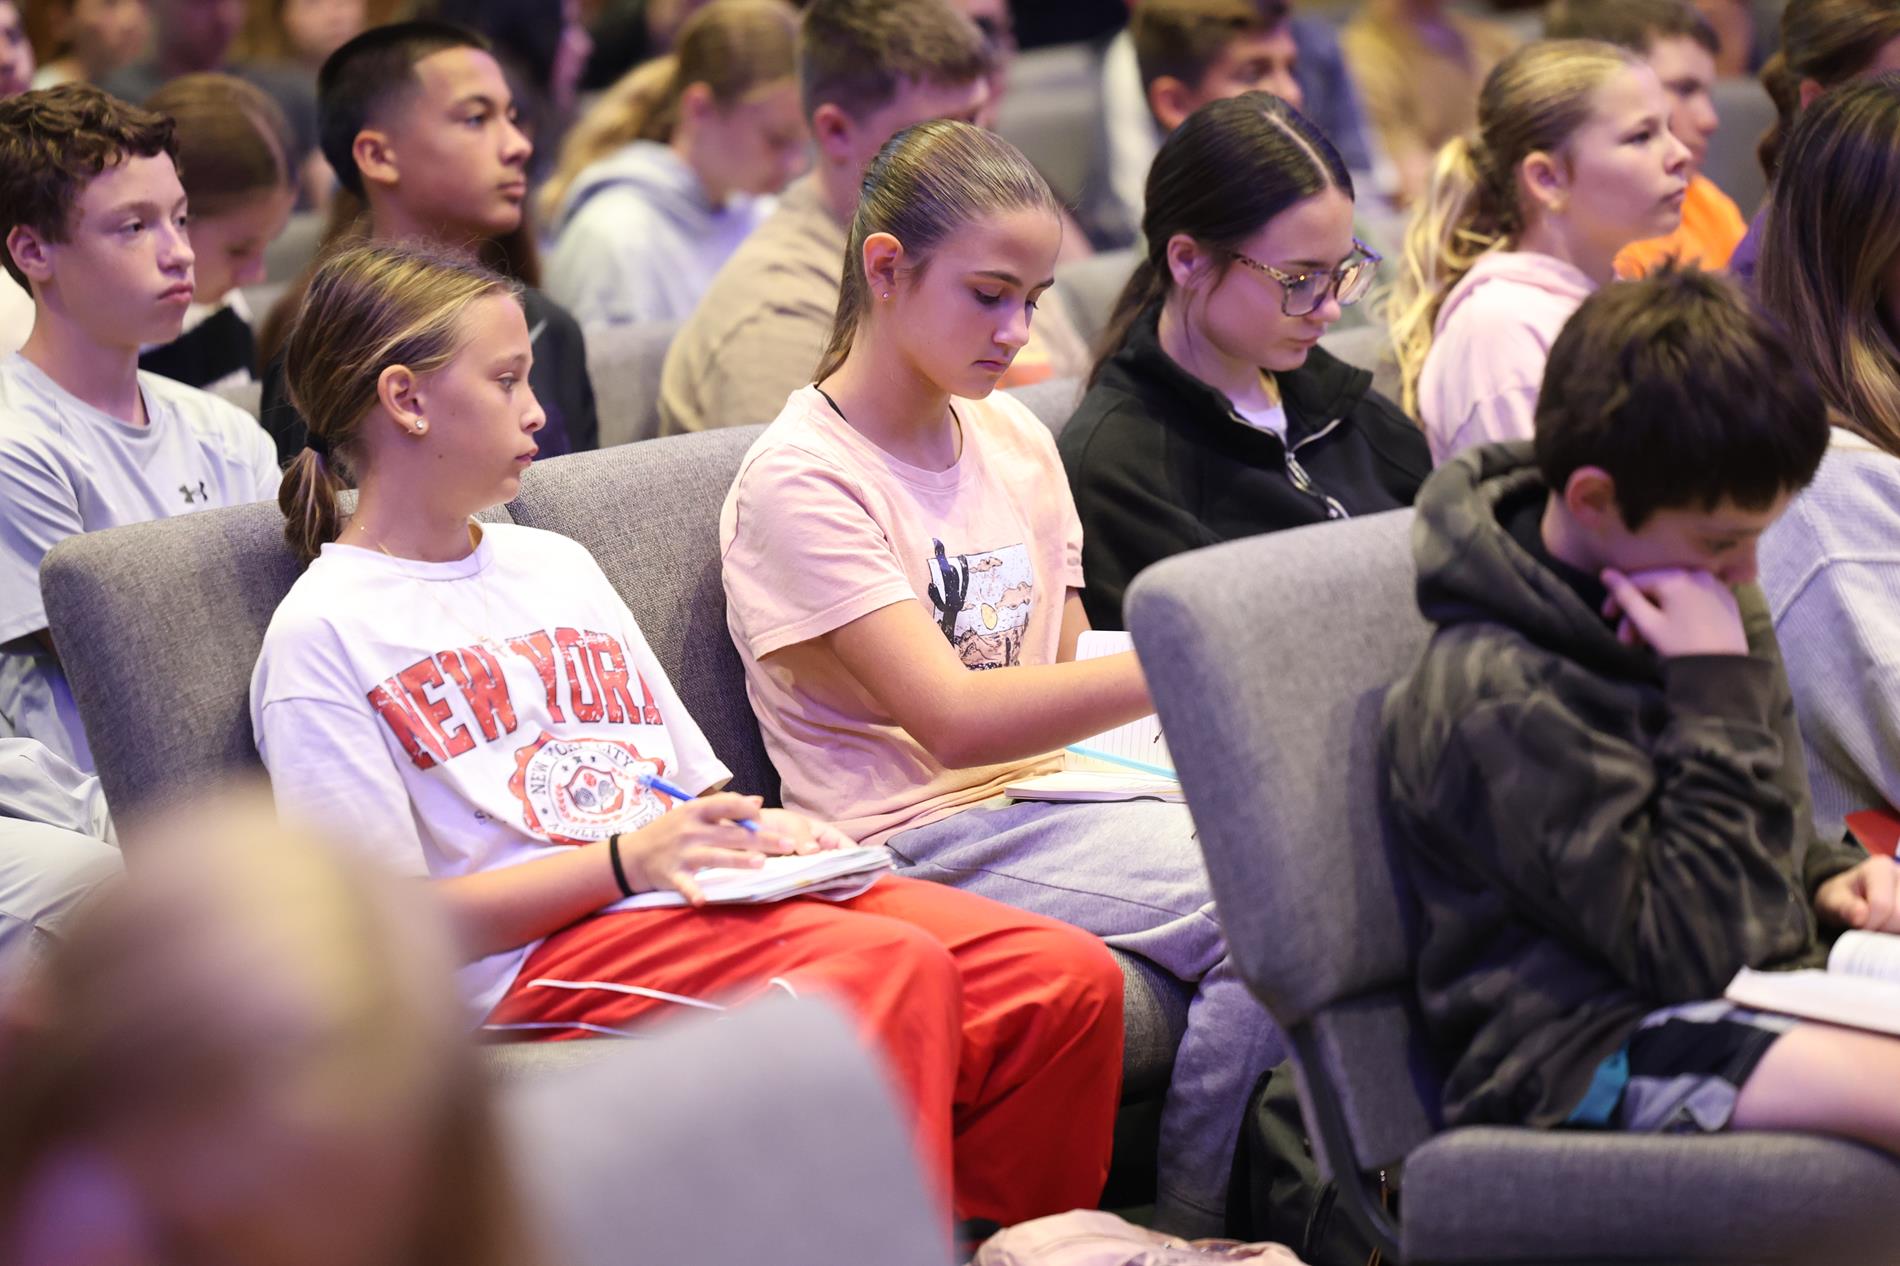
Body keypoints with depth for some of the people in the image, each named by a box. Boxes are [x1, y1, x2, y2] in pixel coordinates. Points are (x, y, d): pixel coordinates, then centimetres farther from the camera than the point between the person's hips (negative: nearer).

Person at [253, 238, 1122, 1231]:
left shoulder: (556, 564, 25)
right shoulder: (320, 636, 1)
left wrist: (763, 831, 1)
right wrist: (627, 859, -15)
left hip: (706, 892, 7)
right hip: (545, 956, -7)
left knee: (1071, 979, -17)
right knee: (896, 966, -34)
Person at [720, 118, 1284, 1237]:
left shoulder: (1017, 441, 15)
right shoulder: (800, 481, -9)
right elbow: (954, 721, -18)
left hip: (1056, 786, 7)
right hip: (924, 837, -7)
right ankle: (1195, 1227, -12)